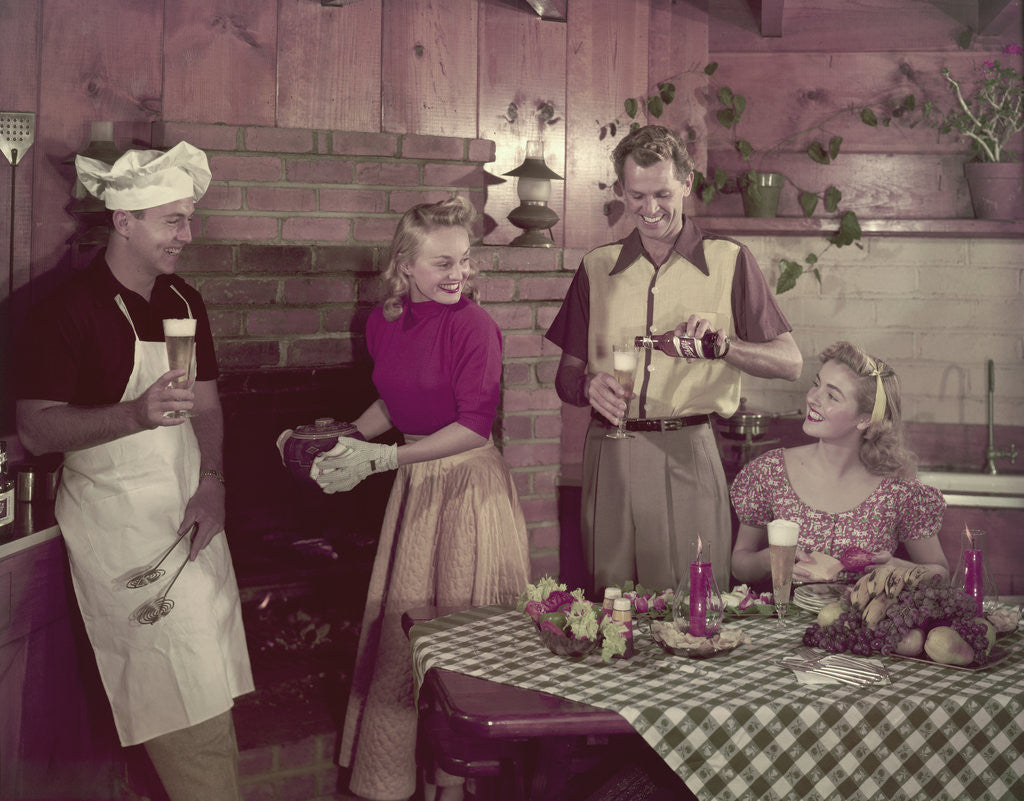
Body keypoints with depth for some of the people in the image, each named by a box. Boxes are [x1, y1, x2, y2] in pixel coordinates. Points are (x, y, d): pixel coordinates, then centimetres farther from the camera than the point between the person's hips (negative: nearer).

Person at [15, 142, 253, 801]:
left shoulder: (185, 302, 9)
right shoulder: (70, 309, -12)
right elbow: (37, 430, -14)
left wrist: (212, 484, -2)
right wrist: (138, 413, -27)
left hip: (190, 515, 7)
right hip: (118, 524, -6)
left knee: (208, 680, 9)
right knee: (182, 686, -6)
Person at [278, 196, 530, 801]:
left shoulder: (473, 324, -15)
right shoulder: (384, 322, 4)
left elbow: (474, 427, -18)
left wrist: (382, 459, -19)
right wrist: (342, 441, 4)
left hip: (468, 484, -6)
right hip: (413, 486, 6)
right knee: (402, 631, 12)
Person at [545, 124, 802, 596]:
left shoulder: (729, 262, 6)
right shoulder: (597, 269, 13)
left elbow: (790, 362, 0)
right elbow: (566, 376, 13)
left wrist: (723, 343, -17)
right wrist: (589, 385, -10)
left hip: (688, 455, -2)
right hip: (609, 454, 2)